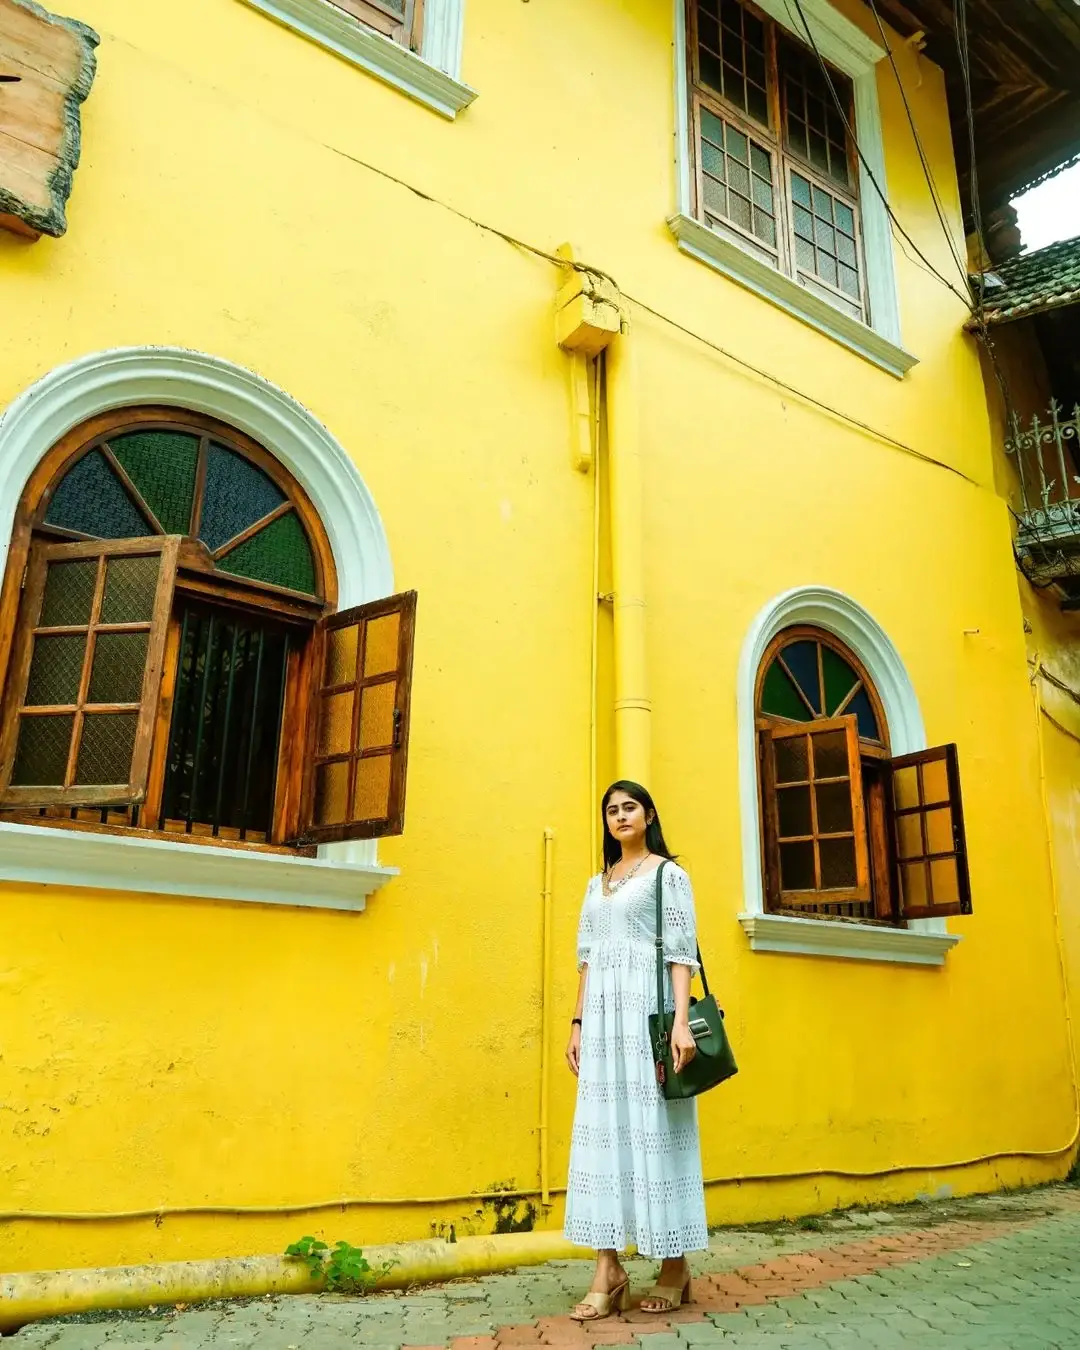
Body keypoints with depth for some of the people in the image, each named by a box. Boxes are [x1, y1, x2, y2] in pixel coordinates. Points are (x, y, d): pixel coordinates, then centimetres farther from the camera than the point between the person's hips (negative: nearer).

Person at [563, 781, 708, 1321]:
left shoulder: (668, 874, 3)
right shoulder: (597, 884, 19)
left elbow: (681, 952, -6)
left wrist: (681, 1020, -16)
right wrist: (577, 1022, 11)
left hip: (647, 1009, -5)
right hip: (602, 1014, 6)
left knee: (655, 1125, -3)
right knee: (603, 1127, 1)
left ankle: (675, 1264, 8)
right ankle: (608, 1269, 5)